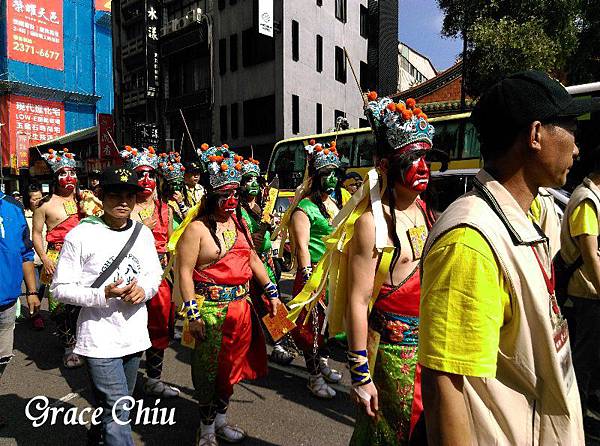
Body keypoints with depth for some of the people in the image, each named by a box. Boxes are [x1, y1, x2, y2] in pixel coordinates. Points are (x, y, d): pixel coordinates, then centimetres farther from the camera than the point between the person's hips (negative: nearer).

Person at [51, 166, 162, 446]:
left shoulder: (143, 233, 2)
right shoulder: (80, 236, -13)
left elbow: (155, 273, 11)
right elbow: (60, 288, -10)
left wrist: (144, 289, -11)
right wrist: (102, 295, -24)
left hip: (134, 335, 6)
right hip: (99, 338, -5)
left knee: (116, 404, 25)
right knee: (118, 411, -6)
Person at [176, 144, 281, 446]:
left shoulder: (238, 222, 8)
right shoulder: (197, 228, -12)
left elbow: (253, 258, 15)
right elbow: (184, 272, -13)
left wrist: (271, 292, 12)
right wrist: (192, 313, -16)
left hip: (240, 306, 7)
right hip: (211, 308, -6)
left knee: (231, 365, 18)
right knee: (209, 368, 7)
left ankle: (221, 420, 39)